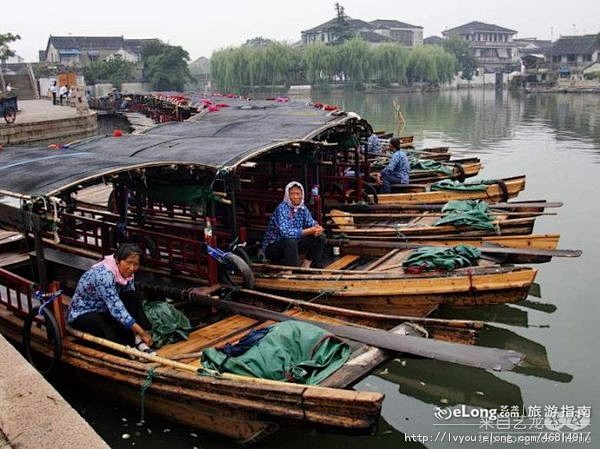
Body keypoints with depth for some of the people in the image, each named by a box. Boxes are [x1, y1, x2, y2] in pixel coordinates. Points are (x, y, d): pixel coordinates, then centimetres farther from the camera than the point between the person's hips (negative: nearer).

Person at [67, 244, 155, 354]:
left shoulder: (126, 273, -7)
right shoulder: (104, 275, -31)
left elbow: (132, 301, -3)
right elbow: (116, 308, -36)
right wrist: (142, 332, -37)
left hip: (104, 311, 8)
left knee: (134, 296, -18)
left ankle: (138, 341, -23)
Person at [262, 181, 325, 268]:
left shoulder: (302, 207, -1)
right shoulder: (282, 208, -23)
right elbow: (285, 232, -37)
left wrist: (317, 227, -23)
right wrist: (309, 231, -35)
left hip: (293, 243, 8)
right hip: (272, 247, -7)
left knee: (320, 237, -1)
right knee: (290, 241, -38)